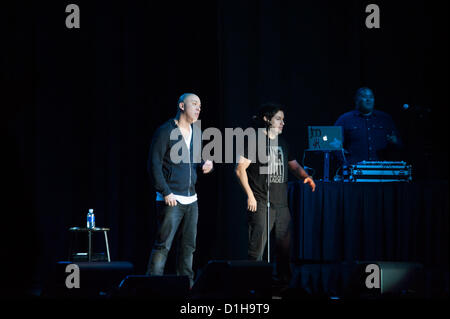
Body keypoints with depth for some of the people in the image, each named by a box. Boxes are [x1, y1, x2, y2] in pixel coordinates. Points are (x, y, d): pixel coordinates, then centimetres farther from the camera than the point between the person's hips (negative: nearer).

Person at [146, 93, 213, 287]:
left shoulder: (196, 133, 15)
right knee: (163, 244, -10)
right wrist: (166, 193, -16)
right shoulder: (166, 131, -7)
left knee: (188, 245, 9)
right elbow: (154, 165, -11)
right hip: (171, 199, -7)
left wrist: (205, 165, 1)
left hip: (191, 200, 7)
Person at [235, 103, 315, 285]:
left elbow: (294, 166, 23)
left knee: (284, 247, 8)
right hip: (261, 204, -7)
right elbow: (240, 169, -9)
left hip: (282, 204, 7)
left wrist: (305, 177, 0)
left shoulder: (282, 144, 18)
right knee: (256, 249, -9)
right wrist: (250, 196, -13)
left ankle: (285, 281, 16)